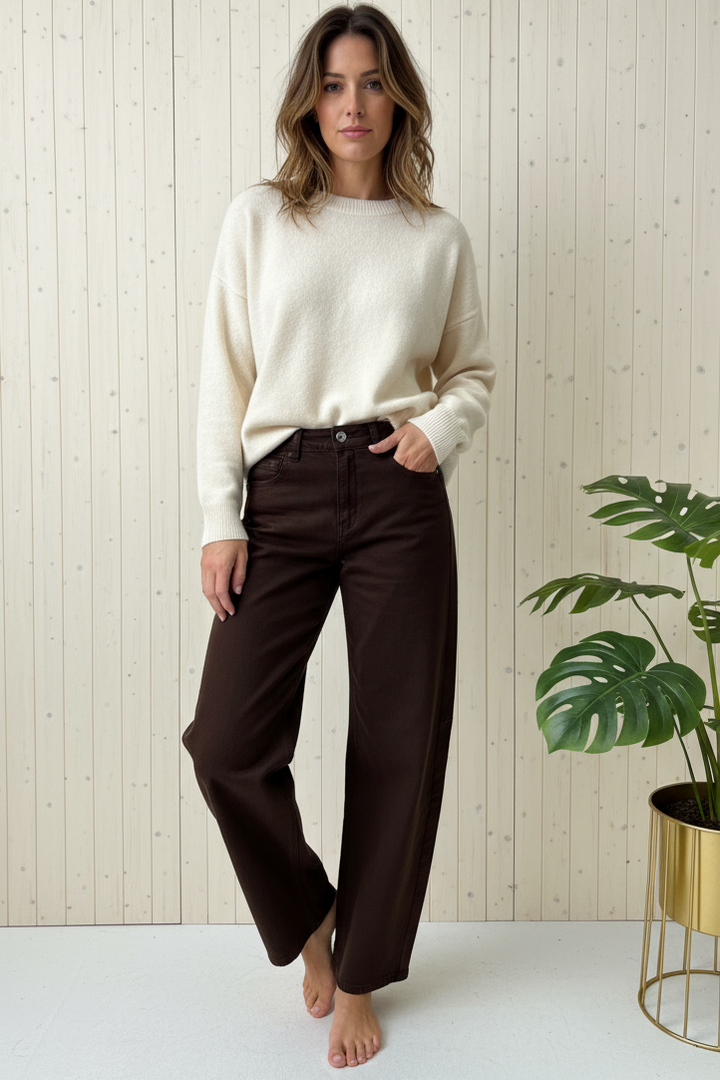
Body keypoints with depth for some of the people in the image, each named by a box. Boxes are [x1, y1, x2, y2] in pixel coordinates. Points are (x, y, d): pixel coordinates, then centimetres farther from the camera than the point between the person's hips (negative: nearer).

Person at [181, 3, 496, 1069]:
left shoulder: (439, 236, 10)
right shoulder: (258, 218, 8)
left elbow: (474, 371, 18)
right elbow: (224, 377, 5)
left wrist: (441, 427, -5)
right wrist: (220, 520, -2)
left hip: (400, 498, 1)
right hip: (283, 494, 0)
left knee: (399, 744, 4)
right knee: (227, 740, -9)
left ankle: (360, 976, 26)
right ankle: (306, 913, 24)